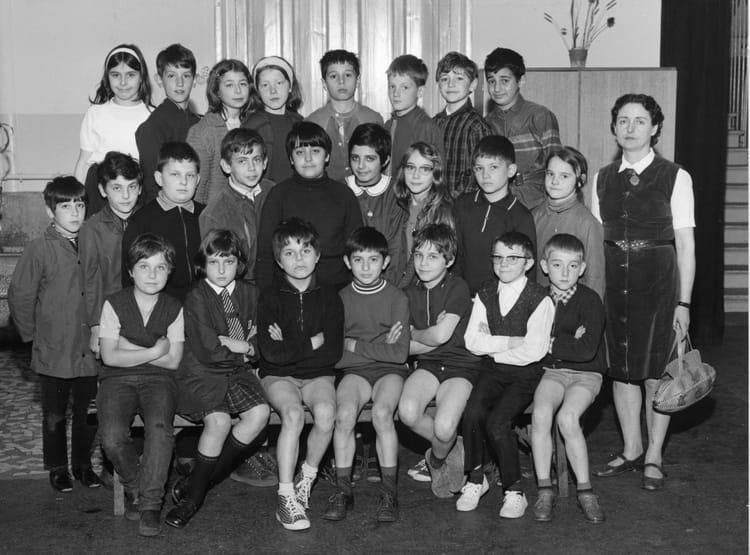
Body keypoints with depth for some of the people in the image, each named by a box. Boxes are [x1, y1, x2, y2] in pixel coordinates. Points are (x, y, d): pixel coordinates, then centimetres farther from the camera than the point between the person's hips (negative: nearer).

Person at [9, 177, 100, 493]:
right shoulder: (40, 249, -11)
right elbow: (19, 296, -6)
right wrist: (32, 334, 0)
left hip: (89, 351, 3)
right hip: (53, 353, -3)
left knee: (87, 413, 14)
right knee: (54, 415, 12)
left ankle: (82, 463, 32)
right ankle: (57, 467, 30)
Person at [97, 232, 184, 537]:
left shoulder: (173, 308, 5)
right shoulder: (114, 304, 1)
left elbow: (173, 361, -2)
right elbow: (110, 356, -7)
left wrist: (131, 349, -6)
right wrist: (154, 351, -8)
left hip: (158, 379, 0)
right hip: (118, 379, 0)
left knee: (159, 428, -32)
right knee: (113, 437, -28)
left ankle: (150, 503, -18)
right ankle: (134, 486, 4)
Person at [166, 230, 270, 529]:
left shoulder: (249, 294, 10)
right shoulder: (197, 297, -5)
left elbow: (260, 343, 9)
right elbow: (206, 350, -15)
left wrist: (236, 345, -10)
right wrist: (243, 348, -4)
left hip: (238, 372, 5)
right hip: (201, 374, -5)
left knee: (260, 413, -22)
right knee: (219, 421, -30)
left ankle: (196, 483, -8)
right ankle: (194, 493, -6)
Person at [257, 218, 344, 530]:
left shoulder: (329, 297, 4)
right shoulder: (271, 296, 1)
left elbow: (334, 352, -6)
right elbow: (270, 352, -12)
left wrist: (289, 346, -10)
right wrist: (312, 343, -9)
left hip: (317, 375, 1)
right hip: (278, 376, -1)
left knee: (326, 412, -29)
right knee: (293, 414, -31)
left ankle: (307, 477, -4)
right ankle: (286, 497, -22)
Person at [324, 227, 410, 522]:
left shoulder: (397, 297, 0)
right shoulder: (342, 298, 4)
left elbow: (400, 353, -8)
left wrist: (354, 346, -8)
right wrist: (380, 346, -11)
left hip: (390, 370, -1)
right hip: (354, 370, 2)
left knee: (381, 413, -29)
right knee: (344, 413, -27)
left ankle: (389, 492, -17)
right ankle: (343, 490, -14)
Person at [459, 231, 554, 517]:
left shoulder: (540, 299, -7)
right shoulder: (485, 294, 7)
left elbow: (534, 351, -15)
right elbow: (472, 340, -3)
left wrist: (493, 347, -8)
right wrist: (511, 341, -12)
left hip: (525, 373, -4)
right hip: (493, 369, 4)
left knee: (497, 421, -25)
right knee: (473, 413, -23)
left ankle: (514, 490, -6)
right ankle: (475, 479, -1)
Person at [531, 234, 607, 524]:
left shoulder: (590, 300, -8)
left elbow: (587, 350, -19)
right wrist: (569, 342, -11)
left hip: (586, 374, -3)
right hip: (551, 371, 3)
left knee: (567, 417, -29)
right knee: (540, 413, -26)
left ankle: (584, 489, -13)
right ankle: (544, 489, -16)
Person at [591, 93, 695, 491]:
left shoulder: (675, 177, -4)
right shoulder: (603, 179, 8)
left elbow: (685, 245, -5)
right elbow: (594, 239, 9)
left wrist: (683, 301, -9)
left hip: (658, 280, -3)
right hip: (612, 279, 4)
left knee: (655, 372, 3)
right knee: (621, 369, 10)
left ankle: (654, 457, 20)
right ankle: (631, 450, 27)